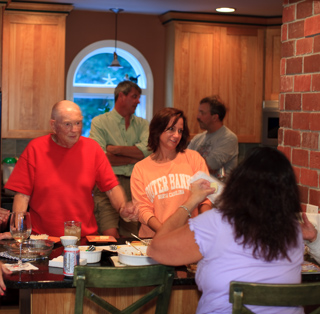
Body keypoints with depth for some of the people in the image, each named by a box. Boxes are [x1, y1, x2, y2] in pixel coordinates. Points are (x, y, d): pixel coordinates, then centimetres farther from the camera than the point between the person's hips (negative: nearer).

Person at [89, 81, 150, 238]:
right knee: (111, 235, -18)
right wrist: (135, 158, -1)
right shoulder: (99, 122, 5)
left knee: (131, 237, 3)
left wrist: (116, 149, -6)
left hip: (134, 185, 4)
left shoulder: (142, 124, 16)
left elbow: (147, 150, -3)